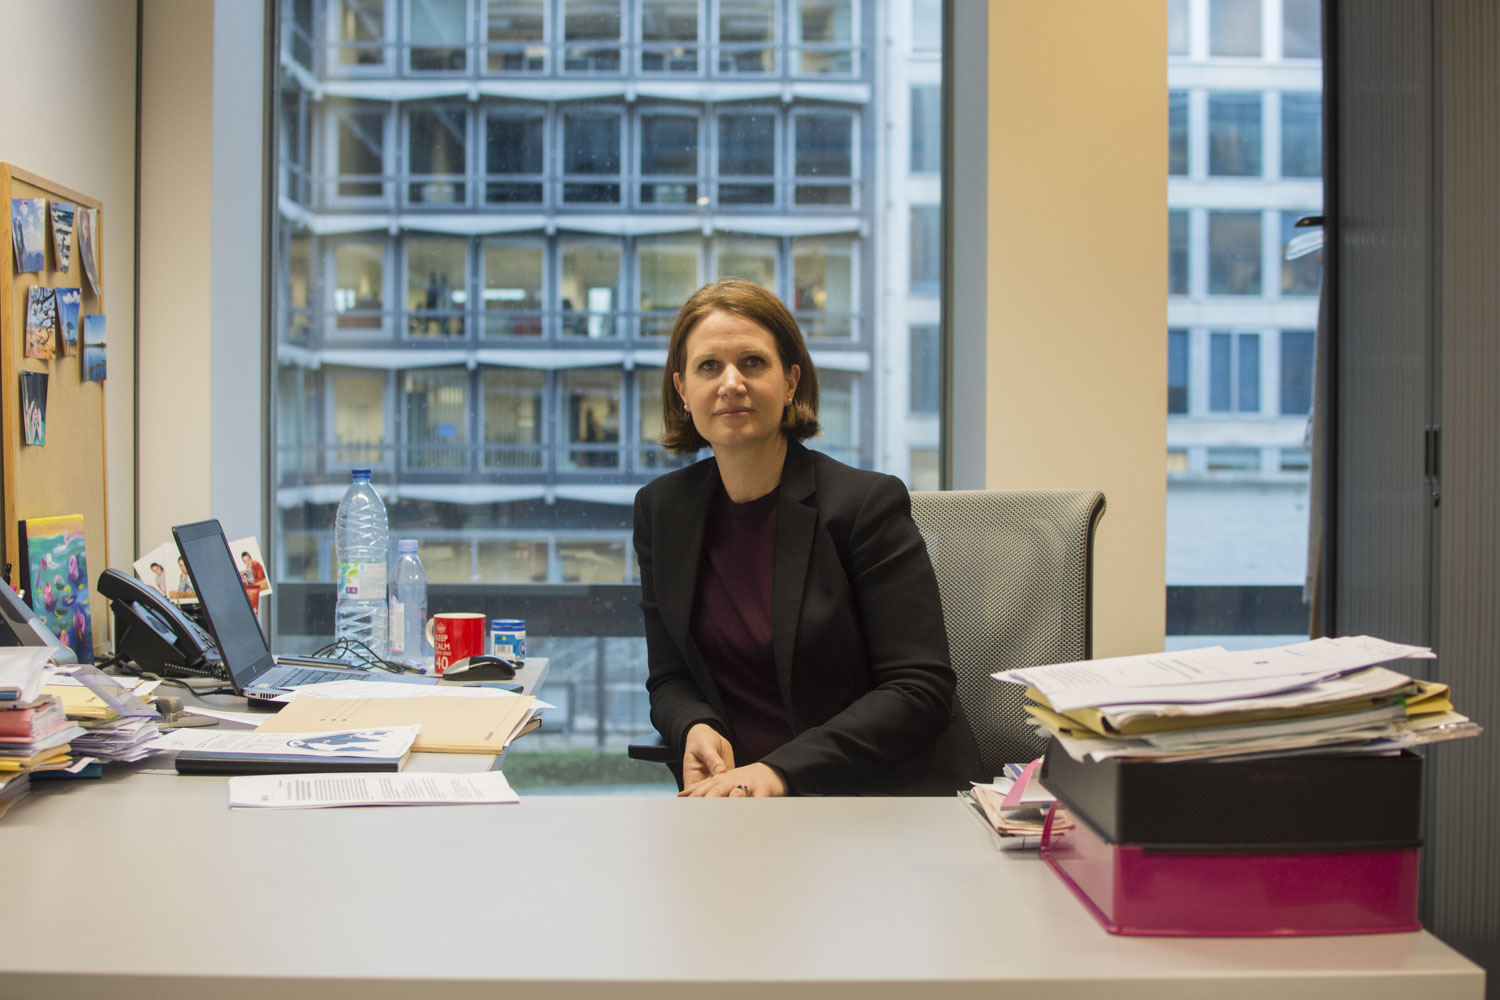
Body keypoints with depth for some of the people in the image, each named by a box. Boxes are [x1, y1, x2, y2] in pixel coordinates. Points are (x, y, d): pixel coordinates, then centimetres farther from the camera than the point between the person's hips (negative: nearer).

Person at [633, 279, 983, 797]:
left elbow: (919, 688, -12)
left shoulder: (868, 502, -7)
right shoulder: (661, 508, 8)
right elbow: (669, 678, 14)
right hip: (733, 787, 5)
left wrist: (782, 771, -21)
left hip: (884, 791, -5)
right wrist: (697, 728, -11)